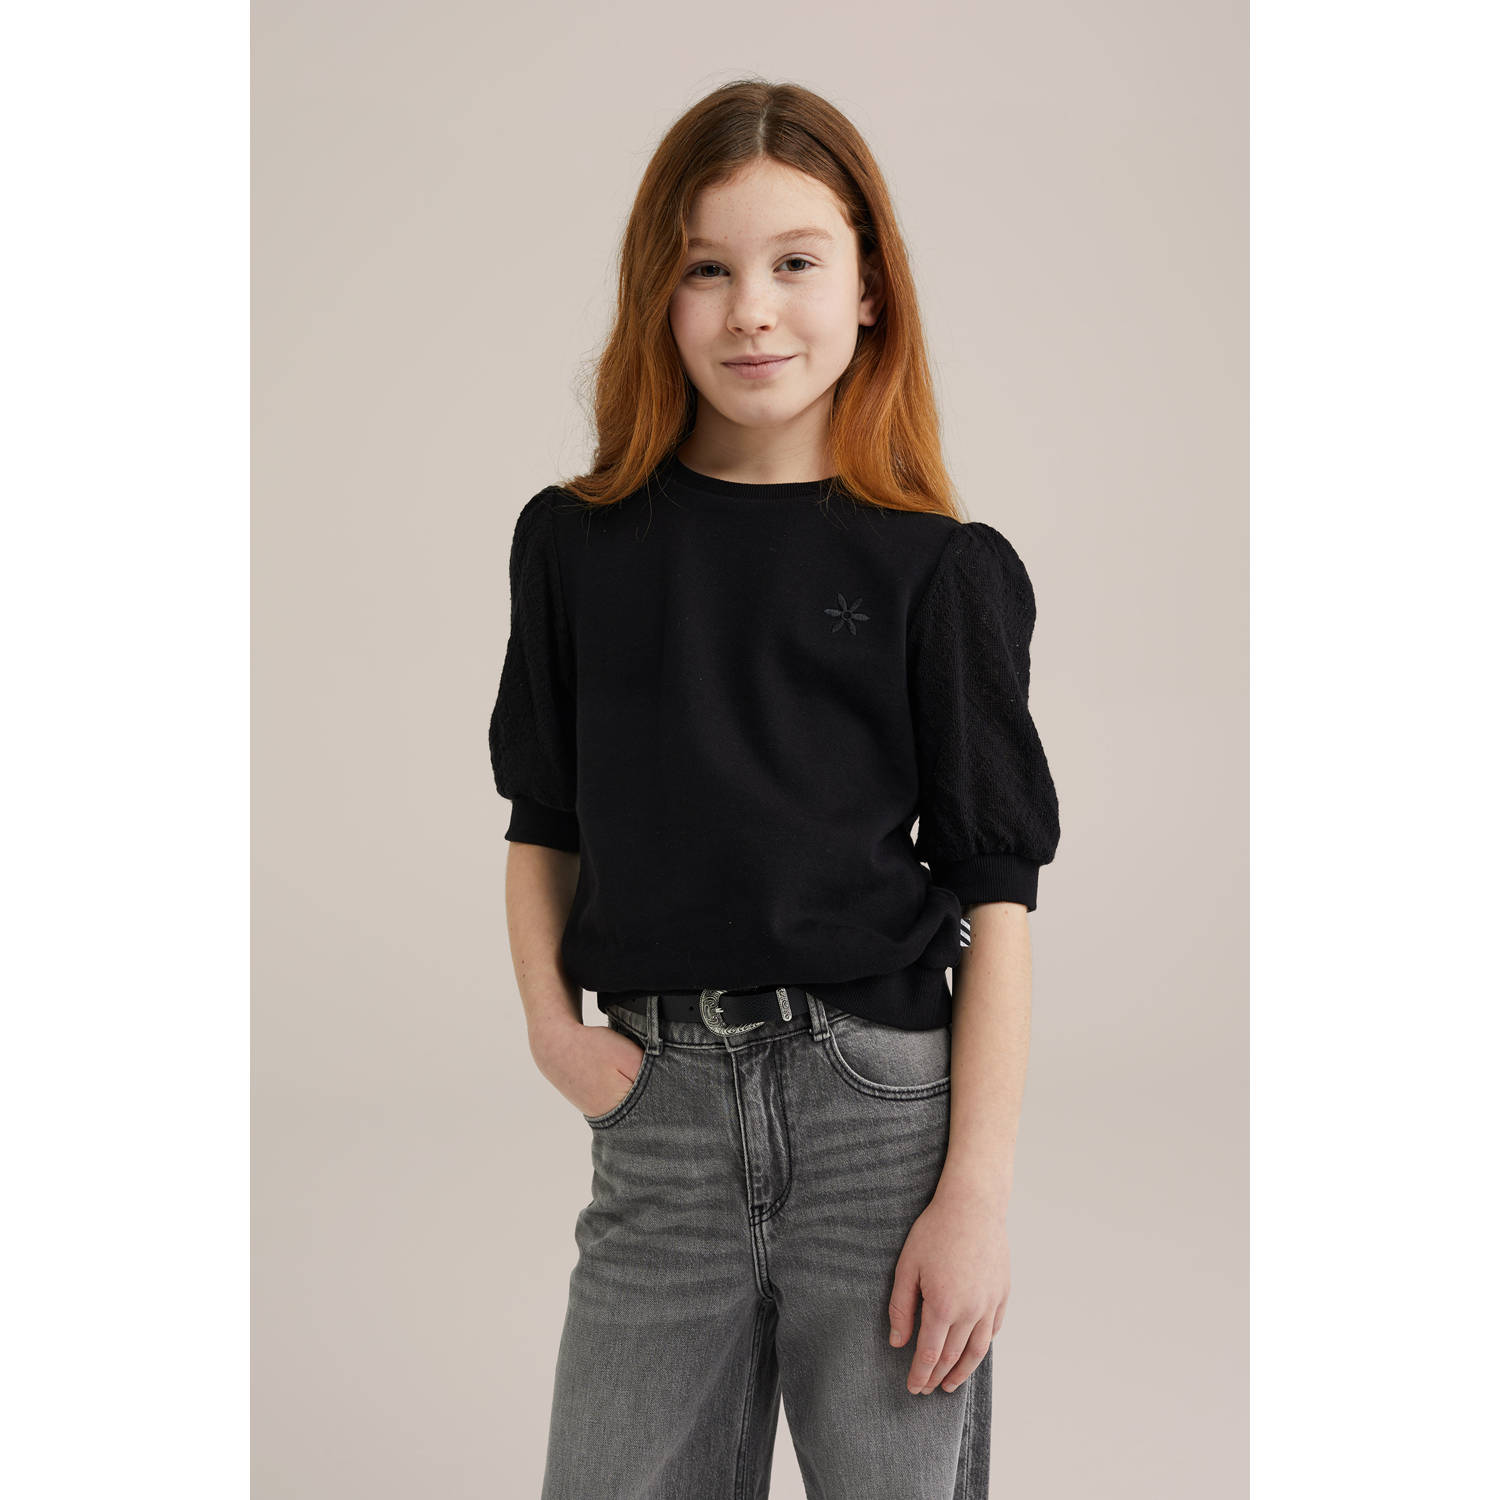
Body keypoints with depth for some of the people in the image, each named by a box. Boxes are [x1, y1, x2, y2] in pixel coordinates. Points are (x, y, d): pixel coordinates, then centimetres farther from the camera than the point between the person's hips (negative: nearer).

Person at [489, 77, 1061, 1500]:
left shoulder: (941, 570, -2)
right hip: (662, 1110, 2)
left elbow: (996, 894, -3)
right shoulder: (576, 542, 6)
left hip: (885, 1104, -2)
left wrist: (977, 1193, -7)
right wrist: (551, 1022, -2)